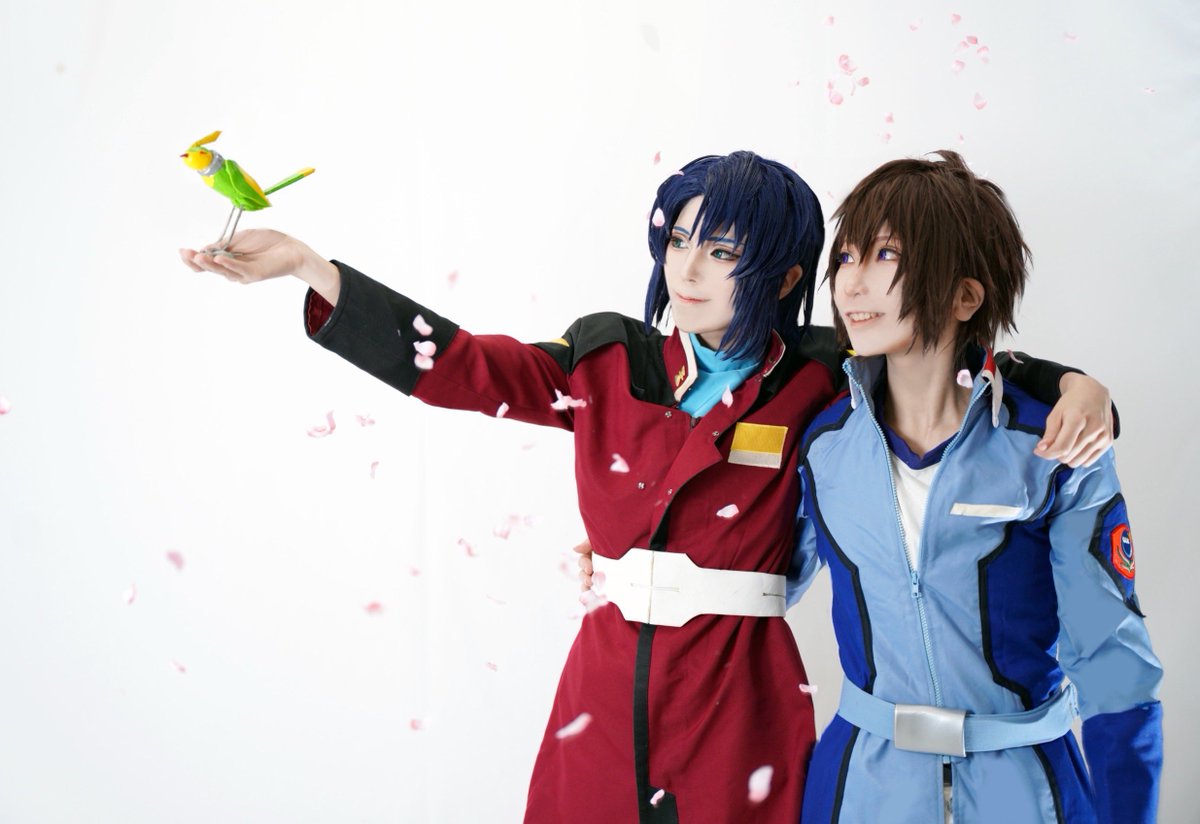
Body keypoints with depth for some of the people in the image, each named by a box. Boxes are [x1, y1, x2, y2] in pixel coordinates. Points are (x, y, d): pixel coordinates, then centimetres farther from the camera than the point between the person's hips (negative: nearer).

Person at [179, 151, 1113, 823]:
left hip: (740, 691, -2)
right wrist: (306, 265, -6)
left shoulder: (819, 386, -3)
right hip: (608, 679, 2)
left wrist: (1075, 385, -16)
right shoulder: (609, 364, 2)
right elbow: (461, 366, -1)